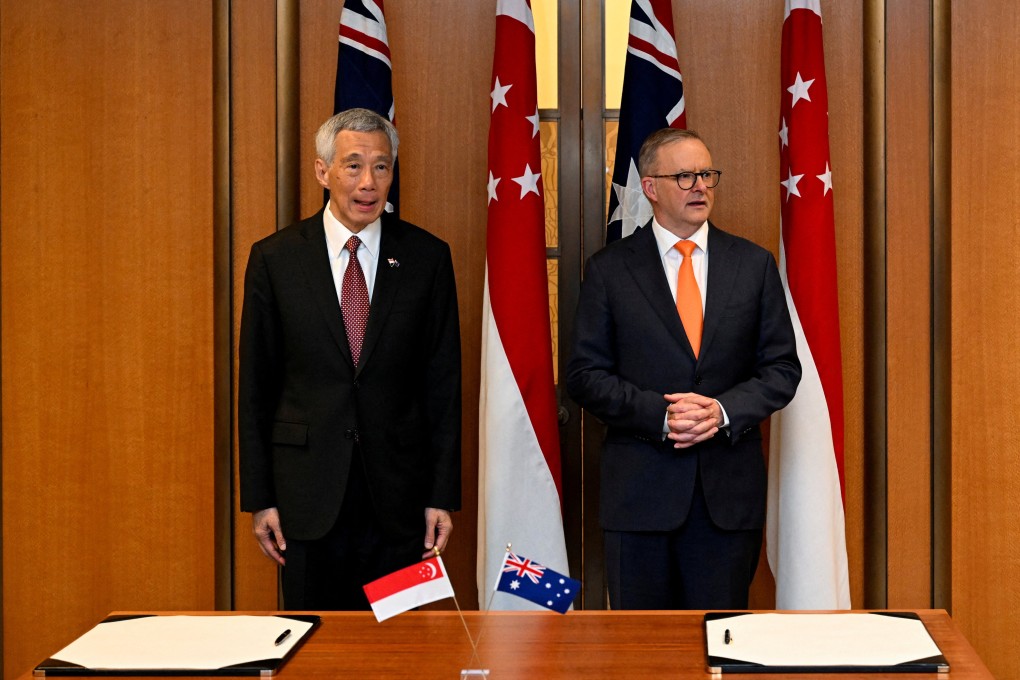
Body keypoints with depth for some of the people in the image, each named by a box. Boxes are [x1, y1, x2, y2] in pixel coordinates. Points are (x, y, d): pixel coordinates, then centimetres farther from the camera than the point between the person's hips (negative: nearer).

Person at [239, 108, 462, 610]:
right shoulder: (274, 259, 0)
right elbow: (255, 386, 3)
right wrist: (259, 498, 0)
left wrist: (443, 495, -1)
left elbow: (443, 382, 2)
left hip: (398, 492, 0)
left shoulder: (427, 257, 1)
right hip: (307, 491, 0)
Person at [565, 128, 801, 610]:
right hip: (639, 489, -1)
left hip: (729, 489, 1)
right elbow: (585, 375, -1)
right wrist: (660, 415, -16)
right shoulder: (609, 270, 2)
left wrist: (723, 411, -12)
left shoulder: (754, 264, 7)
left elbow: (782, 367, 6)